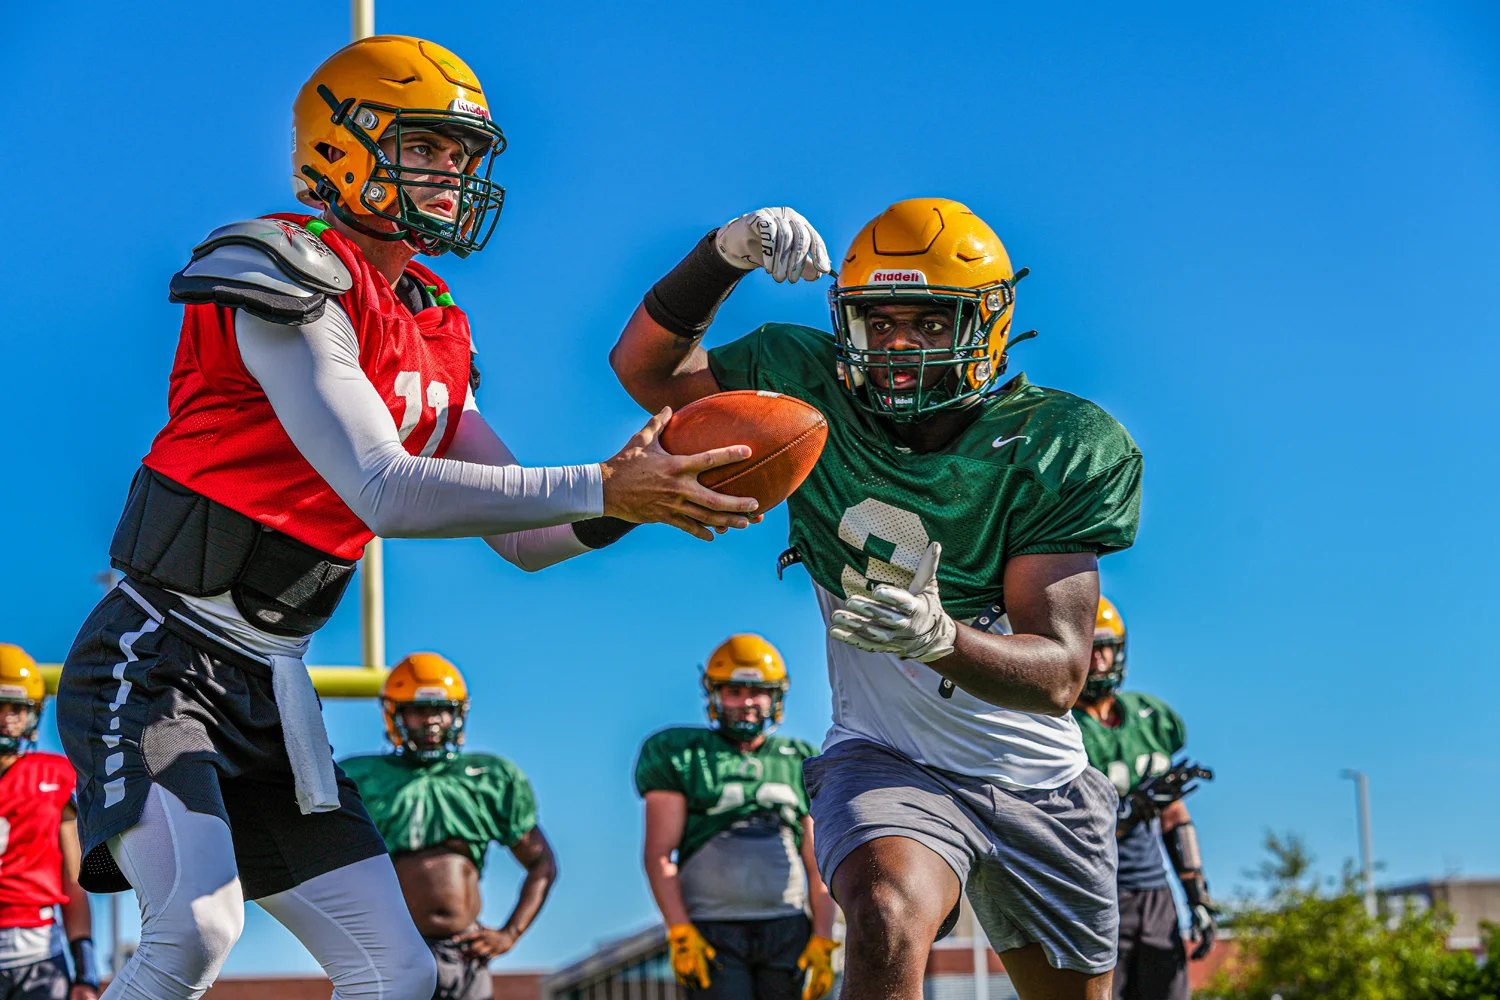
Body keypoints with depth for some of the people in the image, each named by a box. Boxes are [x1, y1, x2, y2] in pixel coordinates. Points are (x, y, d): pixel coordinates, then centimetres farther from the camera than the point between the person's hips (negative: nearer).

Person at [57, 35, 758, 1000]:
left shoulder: (436, 334, 13)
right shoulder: (291, 280, -14)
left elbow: (527, 538, 13)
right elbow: (383, 492, -24)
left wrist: (624, 499, -8)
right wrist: (601, 488, -25)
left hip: (270, 691, 9)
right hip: (156, 658, -8)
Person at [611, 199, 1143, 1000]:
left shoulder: (1060, 449, -15)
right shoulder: (816, 393, -10)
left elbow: (1060, 675, -21)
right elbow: (649, 369, -2)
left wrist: (938, 638, -43)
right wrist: (724, 255, -20)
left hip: (1040, 783, 2)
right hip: (887, 761, -2)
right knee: (887, 927, -35)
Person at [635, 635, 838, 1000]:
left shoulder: (801, 765, 14)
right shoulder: (681, 756, 5)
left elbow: (818, 866, 12)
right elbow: (659, 855, -1)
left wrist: (822, 941, 2)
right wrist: (681, 934, -11)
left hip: (786, 930, 3)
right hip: (713, 934, -3)